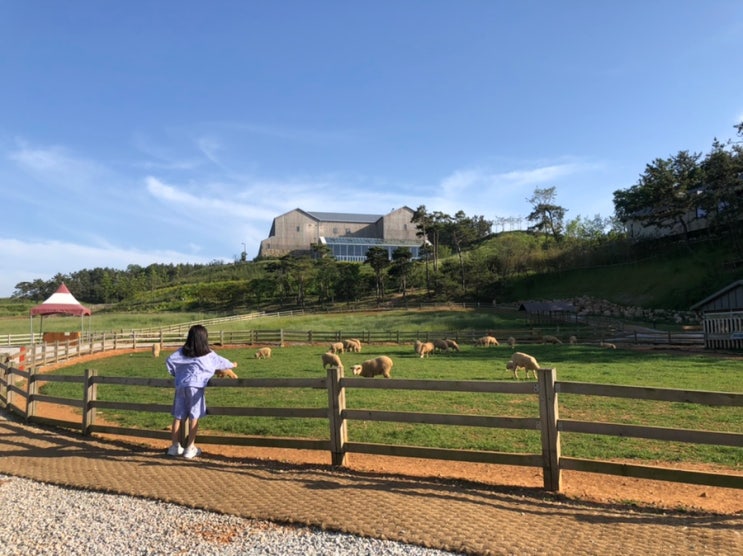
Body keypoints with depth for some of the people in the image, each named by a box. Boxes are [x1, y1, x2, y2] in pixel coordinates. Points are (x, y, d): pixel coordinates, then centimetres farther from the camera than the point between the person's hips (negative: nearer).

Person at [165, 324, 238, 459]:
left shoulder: (183, 352, 9)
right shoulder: (208, 354, 6)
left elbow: (169, 360, 0)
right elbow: (221, 362, 21)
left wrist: (176, 373, 16)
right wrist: (232, 364, 42)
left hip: (180, 386, 3)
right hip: (195, 386, -3)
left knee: (178, 417, 10)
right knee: (194, 417, 2)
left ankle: (175, 446, 18)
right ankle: (190, 448, 3)